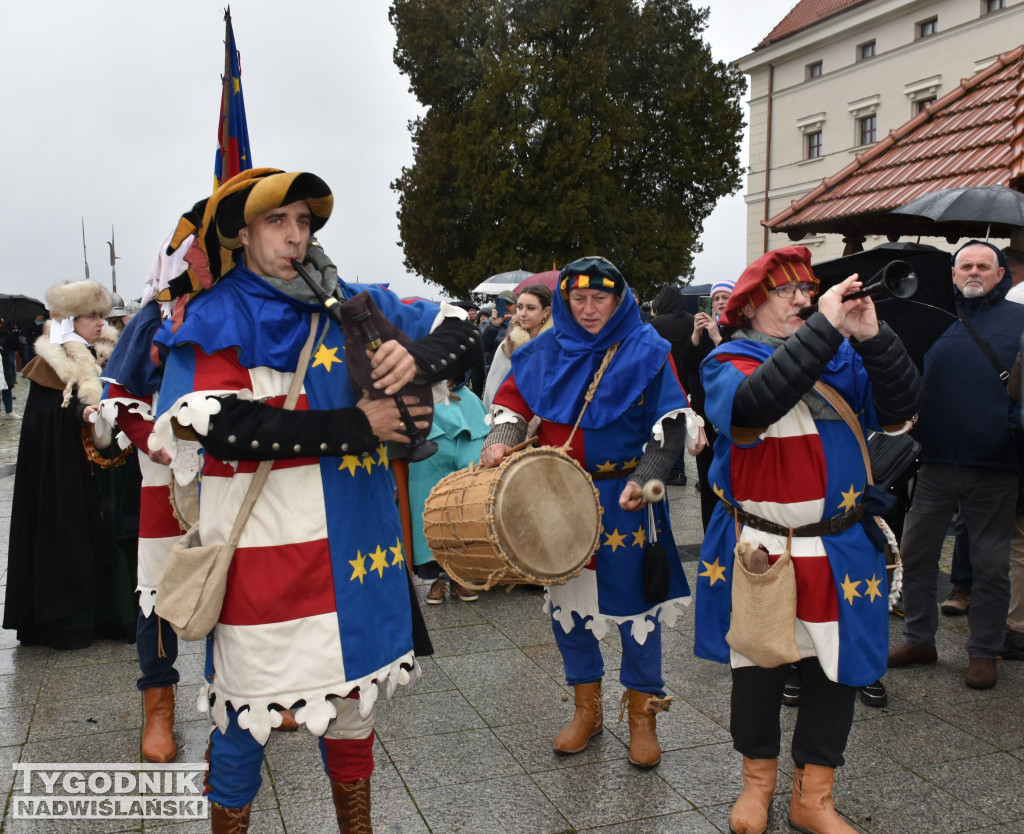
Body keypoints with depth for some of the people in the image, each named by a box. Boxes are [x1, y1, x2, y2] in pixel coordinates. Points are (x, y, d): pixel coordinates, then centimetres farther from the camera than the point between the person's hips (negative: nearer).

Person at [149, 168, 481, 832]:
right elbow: (222, 426, -20)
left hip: (355, 547, 4)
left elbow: (463, 334, 7)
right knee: (248, 716, 8)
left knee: (353, 697, 19)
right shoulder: (210, 323, -3)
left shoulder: (349, 307, 6)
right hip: (263, 558, -3)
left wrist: (417, 358, -17)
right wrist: (355, 427, -21)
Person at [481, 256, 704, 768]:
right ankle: (587, 709, 29)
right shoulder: (546, 351, 6)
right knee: (566, 598, 11)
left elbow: (672, 424, -6)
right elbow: (513, 400, 9)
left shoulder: (646, 351, -3)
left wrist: (645, 480, -17)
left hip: (625, 499, -3)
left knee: (633, 602, 1)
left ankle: (642, 714, 21)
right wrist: (500, 441, -11)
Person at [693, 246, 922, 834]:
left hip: (841, 549, 3)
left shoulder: (844, 358, 6)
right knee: (757, 667, 11)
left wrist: (874, 338, -21)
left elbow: (901, 410, -7)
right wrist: (823, 328, -29)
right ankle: (759, 780, 34)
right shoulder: (729, 363, -4)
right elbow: (754, 403, -28)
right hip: (759, 550, -3)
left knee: (836, 669, 10)